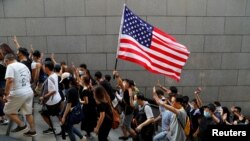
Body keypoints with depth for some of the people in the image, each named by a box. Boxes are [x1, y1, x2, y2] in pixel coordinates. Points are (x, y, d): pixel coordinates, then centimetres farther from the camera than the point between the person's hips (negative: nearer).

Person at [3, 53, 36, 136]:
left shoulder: (10, 66, -9)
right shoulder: (24, 66, 17)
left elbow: (9, 80, -22)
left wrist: (6, 94, -17)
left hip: (18, 94, -8)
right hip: (29, 92, 8)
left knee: (8, 111, 11)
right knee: (28, 113, 16)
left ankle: (21, 125, 8)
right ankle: (32, 131, 22)